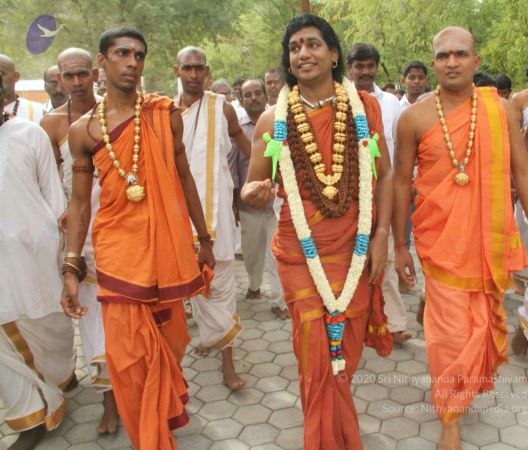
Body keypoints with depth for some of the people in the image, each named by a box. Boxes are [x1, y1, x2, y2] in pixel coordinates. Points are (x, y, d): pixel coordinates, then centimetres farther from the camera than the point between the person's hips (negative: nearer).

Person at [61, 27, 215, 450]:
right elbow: (80, 200, 4)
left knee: (168, 338, 14)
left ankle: (169, 409, 45)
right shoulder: (83, 129, 0)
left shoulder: (165, 113, 0)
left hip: (166, 242, 1)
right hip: (117, 245, 0)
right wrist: (71, 267, 0)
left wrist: (204, 239, 9)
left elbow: (184, 177, 6)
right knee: (128, 351, 1)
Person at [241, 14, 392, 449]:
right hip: (301, 252, -1)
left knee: (346, 349, 12)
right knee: (318, 356, 3)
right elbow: (253, 188, 1)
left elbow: (385, 175, 5)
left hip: (355, 249, 1)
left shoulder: (365, 107, 1)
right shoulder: (273, 120, -1)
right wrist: (253, 194, -23)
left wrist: (381, 236, -2)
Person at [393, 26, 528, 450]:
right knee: (451, 332, 2)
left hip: (493, 239, 3)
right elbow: (402, 181, -1)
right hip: (441, 241, -3)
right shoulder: (415, 117, -5)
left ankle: (472, 383, 48)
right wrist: (400, 245, 0)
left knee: (487, 322, 19)